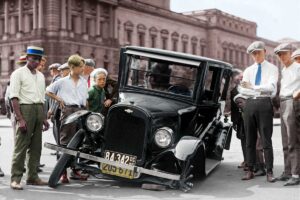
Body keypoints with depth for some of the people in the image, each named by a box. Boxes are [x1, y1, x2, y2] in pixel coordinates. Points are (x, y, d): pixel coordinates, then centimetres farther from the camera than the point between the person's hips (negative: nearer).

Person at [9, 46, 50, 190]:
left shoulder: (40, 76, 18)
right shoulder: (18, 73, -2)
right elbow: (14, 97, -10)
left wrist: (44, 118, 16)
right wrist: (20, 119, -18)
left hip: (39, 110, 7)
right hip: (25, 109, -7)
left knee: (36, 146, 9)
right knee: (21, 145, -8)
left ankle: (32, 176, 17)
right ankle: (15, 179, -5)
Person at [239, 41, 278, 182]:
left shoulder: (272, 68, 5)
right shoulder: (248, 70, 15)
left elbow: (271, 87, -11)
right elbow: (242, 89, 2)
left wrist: (252, 87, -16)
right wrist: (259, 92, -12)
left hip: (264, 104, -4)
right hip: (250, 103, 4)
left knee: (266, 139, -3)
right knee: (250, 140, 7)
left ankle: (269, 172, 2)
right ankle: (250, 171, 14)